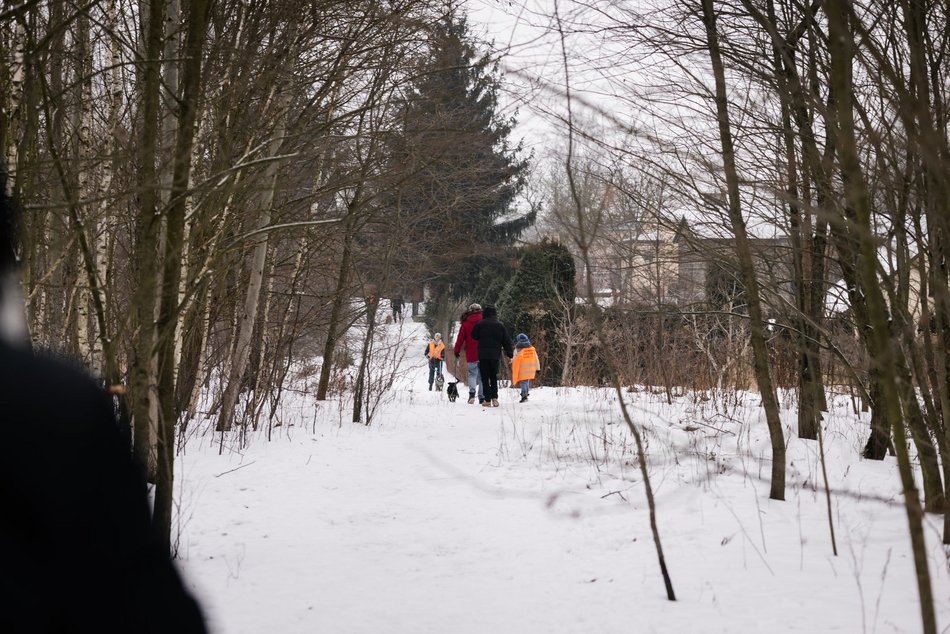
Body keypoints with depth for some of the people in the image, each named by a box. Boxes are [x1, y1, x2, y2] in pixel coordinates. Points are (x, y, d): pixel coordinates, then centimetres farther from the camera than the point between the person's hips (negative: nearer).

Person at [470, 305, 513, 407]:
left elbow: (474, 336, 5)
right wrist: (509, 353, 14)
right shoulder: (500, 325, 4)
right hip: (496, 355, 2)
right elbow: (507, 340, 7)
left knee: (485, 378, 3)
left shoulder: (480, 324, -3)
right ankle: (494, 397, -1)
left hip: (483, 354, -2)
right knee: (494, 377, 14)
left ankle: (488, 400, -3)